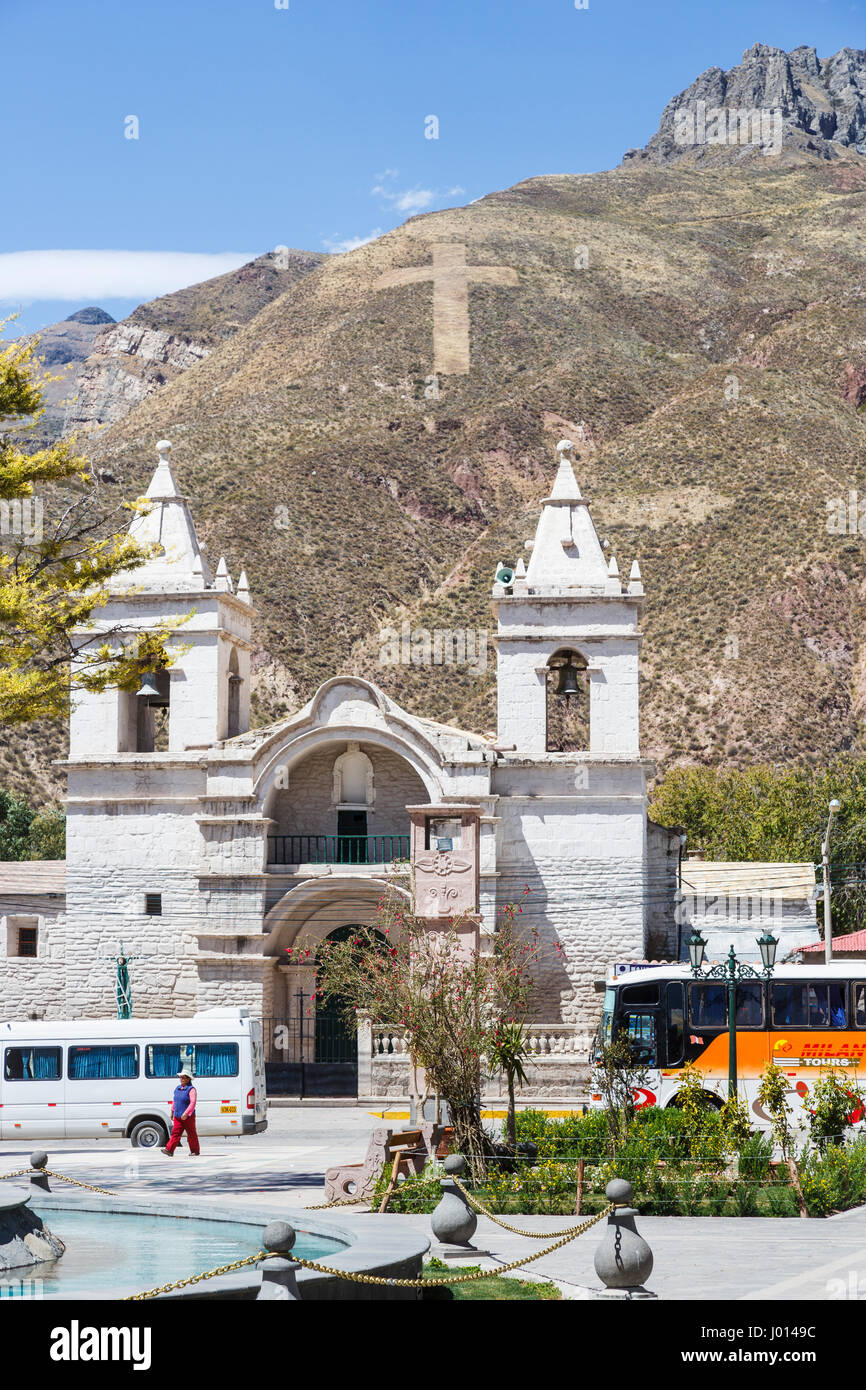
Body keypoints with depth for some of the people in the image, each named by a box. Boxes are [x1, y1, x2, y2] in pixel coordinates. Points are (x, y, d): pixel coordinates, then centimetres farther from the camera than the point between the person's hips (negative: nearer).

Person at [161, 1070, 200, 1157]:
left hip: (188, 1117, -6)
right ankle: (169, 1150, -9)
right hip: (177, 1116, 6)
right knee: (175, 1133, -2)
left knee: (191, 1134, 3)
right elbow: (175, 1101, 23)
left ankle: (195, 1151, 13)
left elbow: (193, 1103, -19)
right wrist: (172, 1111, 22)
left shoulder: (191, 1089, -11)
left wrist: (186, 1113, -27)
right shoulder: (178, 1088, 13)